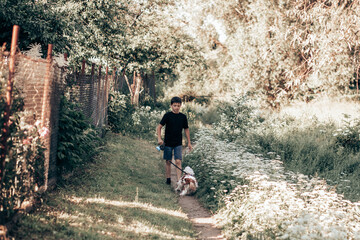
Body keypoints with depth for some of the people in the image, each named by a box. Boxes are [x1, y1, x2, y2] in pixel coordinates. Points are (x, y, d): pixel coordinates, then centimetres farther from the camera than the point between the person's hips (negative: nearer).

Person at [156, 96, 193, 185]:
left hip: (178, 143, 1)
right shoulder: (167, 115, -6)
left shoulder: (183, 117, 2)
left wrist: (189, 143, 14)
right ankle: (168, 178, 24)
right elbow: (159, 127, -4)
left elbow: (186, 129, 12)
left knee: (178, 161, -8)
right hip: (168, 143, -1)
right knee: (168, 161, 8)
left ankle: (179, 180, -9)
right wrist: (159, 138, -17)